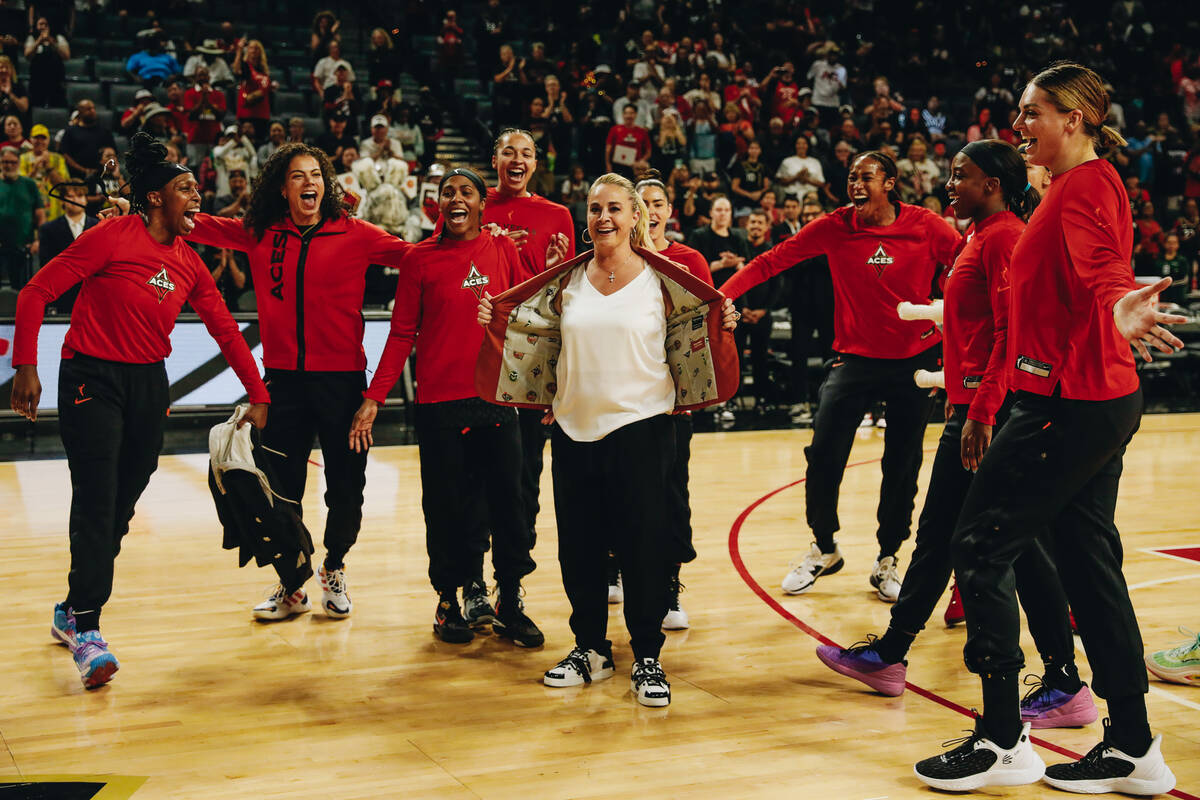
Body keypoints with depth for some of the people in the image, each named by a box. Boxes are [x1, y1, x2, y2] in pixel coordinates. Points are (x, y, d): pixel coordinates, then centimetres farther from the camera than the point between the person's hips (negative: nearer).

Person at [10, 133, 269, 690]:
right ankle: (86, 633, -9)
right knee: (96, 504, -12)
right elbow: (36, 293, -9)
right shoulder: (114, 237, -10)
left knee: (122, 506, 10)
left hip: (149, 384, 6)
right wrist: (25, 367, -15)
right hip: (91, 379, -6)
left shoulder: (189, 262, 8)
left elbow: (226, 331, 14)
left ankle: (72, 611, 27)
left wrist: (258, 396, 12)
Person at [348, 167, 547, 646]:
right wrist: (374, 397, -4)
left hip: (497, 398, 2)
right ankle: (449, 601, 21)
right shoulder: (421, 259, 0)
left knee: (507, 501, 4)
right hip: (440, 400, -2)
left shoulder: (503, 250, 5)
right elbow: (402, 333, 1)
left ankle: (509, 605, 17)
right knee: (447, 507, 4)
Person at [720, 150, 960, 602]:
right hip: (855, 357, 0)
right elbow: (772, 260, -5)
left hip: (914, 358, 0)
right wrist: (723, 294, -17)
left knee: (902, 468, 6)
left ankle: (886, 562, 25)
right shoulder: (836, 227, -4)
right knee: (823, 457, -6)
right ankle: (823, 550, 19)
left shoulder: (925, 226, -6)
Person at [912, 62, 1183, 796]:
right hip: (1097, 401, 10)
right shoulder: (1082, 185, 18)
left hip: (1070, 402, -10)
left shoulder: (1085, 185, -12)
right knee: (1088, 559, 12)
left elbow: (1099, 267, -31)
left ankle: (1003, 741, 2)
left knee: (980, 543, -5)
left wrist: (1119, 306, -51)